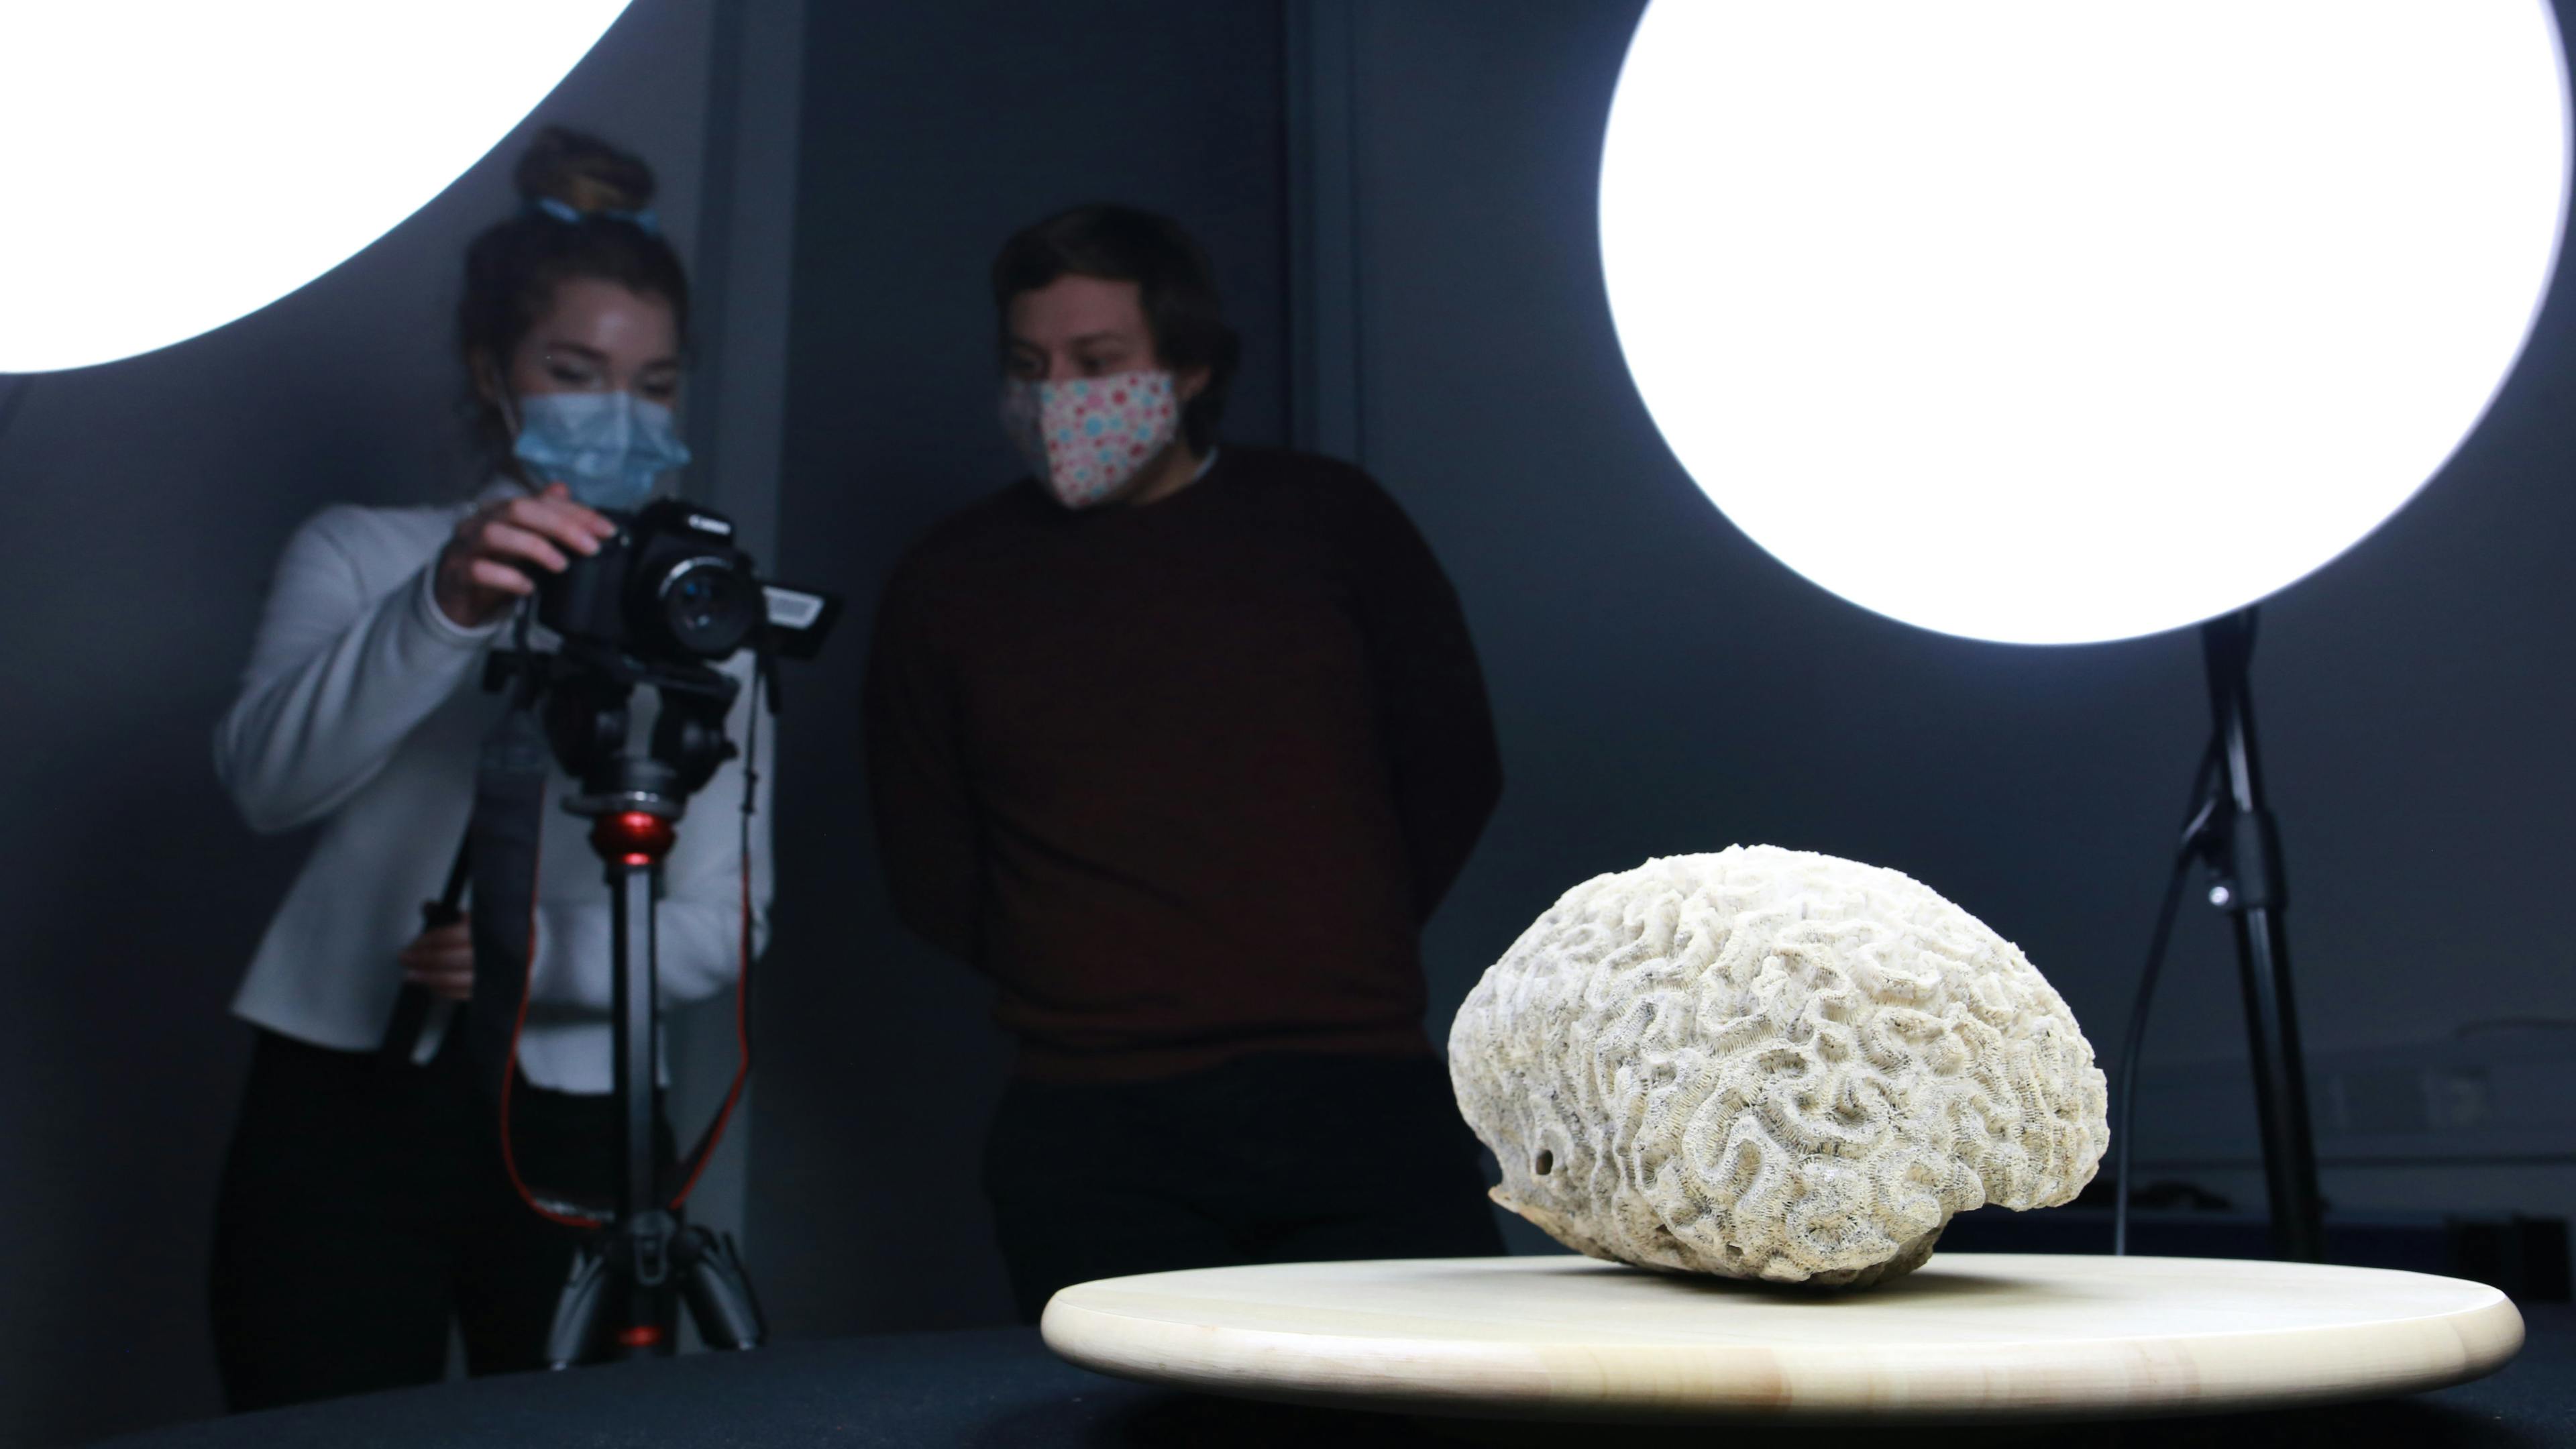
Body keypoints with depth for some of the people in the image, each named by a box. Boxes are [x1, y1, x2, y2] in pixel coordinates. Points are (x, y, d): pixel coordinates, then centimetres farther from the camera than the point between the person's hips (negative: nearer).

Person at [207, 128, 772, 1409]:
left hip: (580, 1125, 1)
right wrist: (444, 610, -28)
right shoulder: (362, 555, 9)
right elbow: (266, 778, -12)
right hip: (348, 1105, 0)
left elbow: (726, 921, 1)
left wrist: (546, 953, -17)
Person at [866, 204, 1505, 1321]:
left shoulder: (1329, 518, 9)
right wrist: (1082, 986, 7)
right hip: (1094, 1144, 0)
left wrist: (1345, 946, 10)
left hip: (1362, 1105, 1)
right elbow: (928, 876, 14)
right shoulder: (946, 584, 9)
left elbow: (1453, 767, 14)